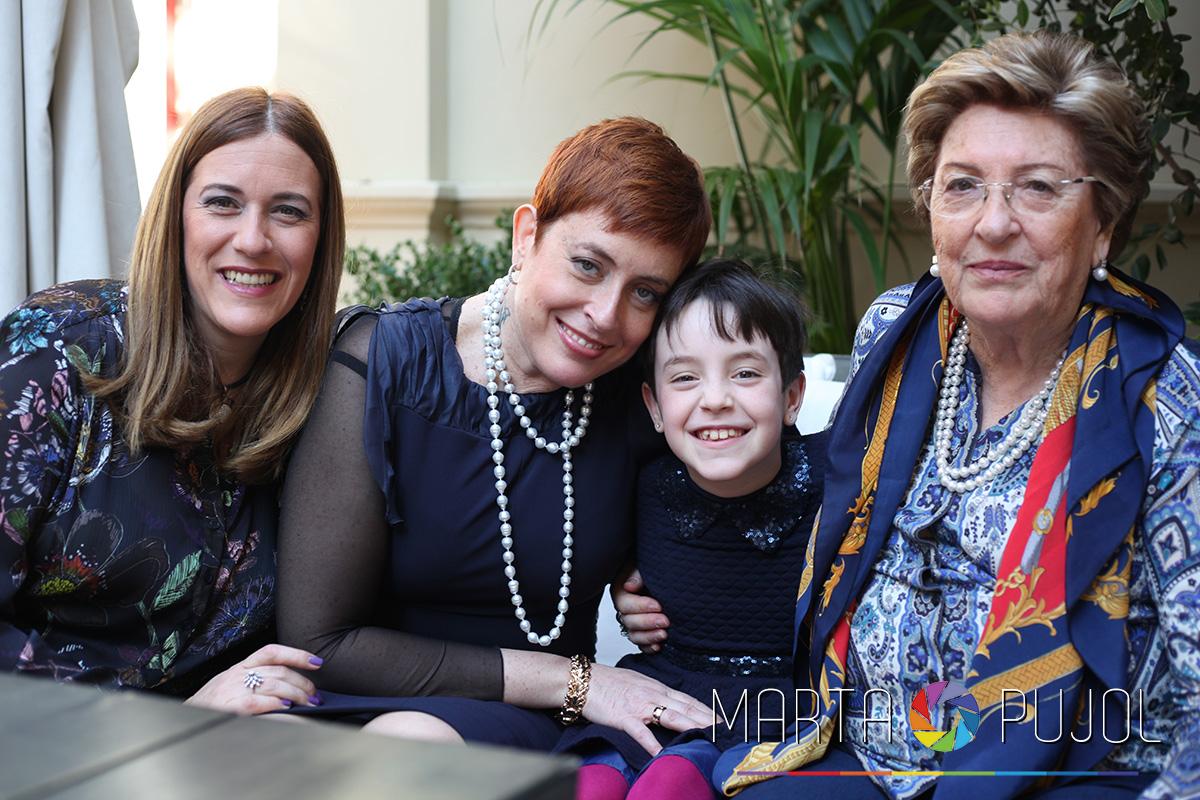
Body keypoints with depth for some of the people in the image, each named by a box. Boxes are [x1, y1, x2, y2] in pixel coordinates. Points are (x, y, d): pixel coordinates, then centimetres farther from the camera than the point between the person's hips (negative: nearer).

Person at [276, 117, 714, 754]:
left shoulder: (639, 395, -4)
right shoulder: (385, 364, -12)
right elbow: (319, 641, -13)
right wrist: (572, 679, -14)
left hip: (523, 727, 0)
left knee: (412, 738, -34)